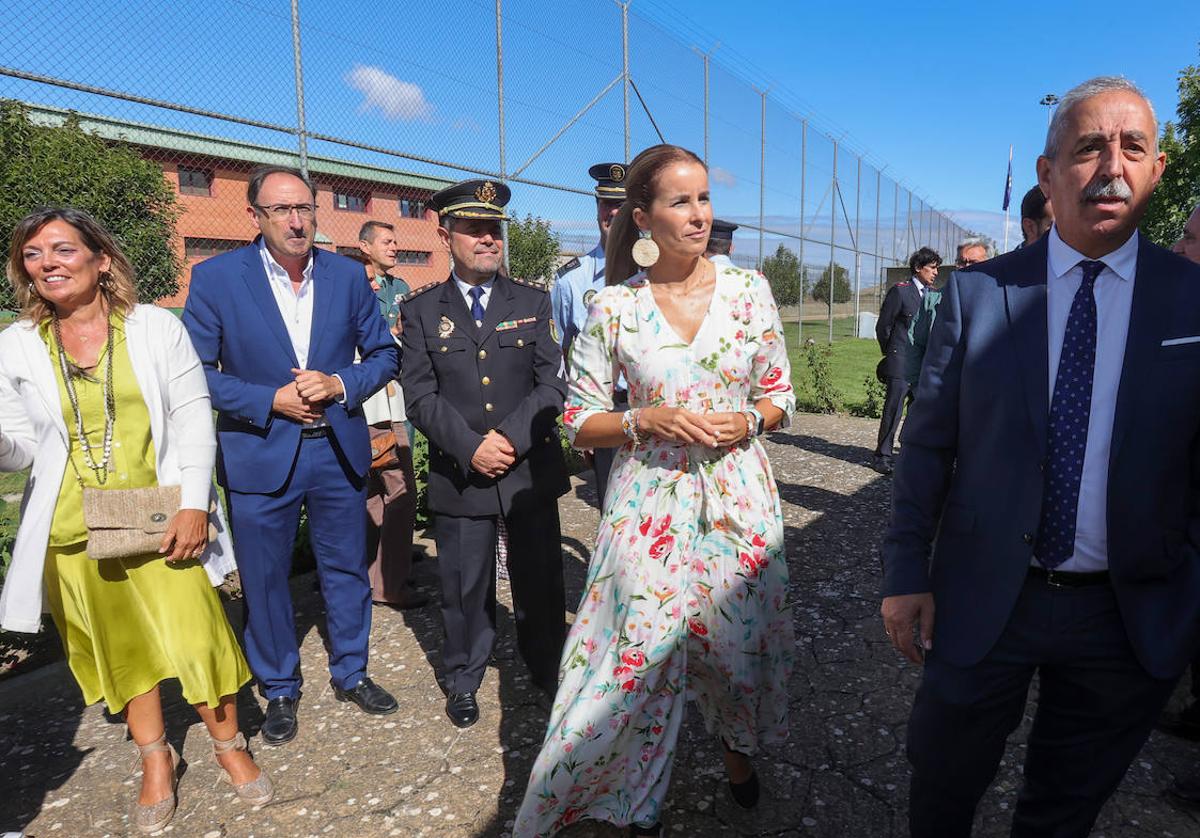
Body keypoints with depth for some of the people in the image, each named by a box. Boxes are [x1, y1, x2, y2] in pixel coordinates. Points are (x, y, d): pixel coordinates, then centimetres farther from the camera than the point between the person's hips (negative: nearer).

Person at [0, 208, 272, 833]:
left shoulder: (157, 327, -3)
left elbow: (193, 418, -4)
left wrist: (193, 505, -12)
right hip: (75, 532, 2)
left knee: (194, 634, -3)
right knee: (117, 646, 13)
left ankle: (228, 745, 21)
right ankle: (156, 760, 32)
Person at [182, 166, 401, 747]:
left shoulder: (348, 275, 0)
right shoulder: (216, 277, -6)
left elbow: (383, 354, 5)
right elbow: (195, 371, -6)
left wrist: (340, 385, -13)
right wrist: (271, 401, -17)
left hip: (338, 450, 2)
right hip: (259, 455, -2)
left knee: (347, 569, 14)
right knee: (264, 580, 11)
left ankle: (351, 673, 36)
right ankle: (279, 690, 33)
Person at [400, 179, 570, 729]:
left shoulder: (533, 301, 6)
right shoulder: (420, 310, 4)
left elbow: (553, 383, -2)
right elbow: (420, 395, -3)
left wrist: (511, 437, -14)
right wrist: (470, 450, -15)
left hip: (531, 471, 1)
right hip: (459, 475, 0)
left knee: (540, 581, 11)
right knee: (465, 585, 11)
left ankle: (548, 672, 33)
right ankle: (462, 681, 33)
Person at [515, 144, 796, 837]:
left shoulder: (749, 290, -1)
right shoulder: (615, 306, -6)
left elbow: (781, 397, 7)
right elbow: (580, 422, -2)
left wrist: (745, 421, -13)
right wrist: (646, 420, -18)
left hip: (738, 498, 2)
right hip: (650, 503, -1)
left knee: (742, 638, 14)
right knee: (643, 652, 4)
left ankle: (737, 749, 48)